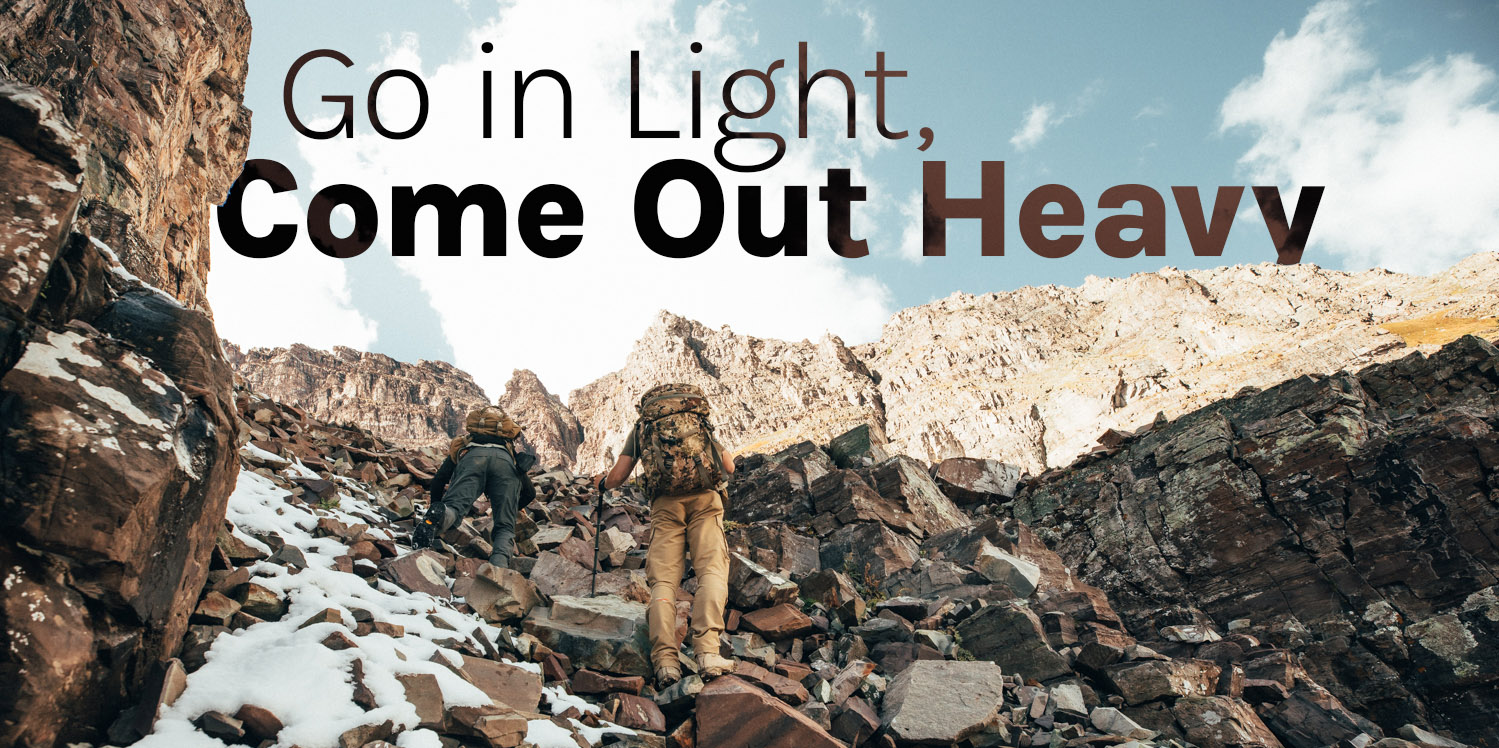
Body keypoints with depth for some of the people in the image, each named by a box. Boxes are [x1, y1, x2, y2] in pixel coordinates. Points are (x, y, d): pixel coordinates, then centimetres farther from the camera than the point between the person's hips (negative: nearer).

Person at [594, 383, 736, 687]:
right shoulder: (700, 421, 30)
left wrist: (601, 482, 42)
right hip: (704, 497, 0)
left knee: (663, 579, -1)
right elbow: (729, 466, 27)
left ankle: (665, 660, -17)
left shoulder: (642, 426, 26)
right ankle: (707, 651, -29)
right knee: (711, 570, -10)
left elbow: (618, 476, 18)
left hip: (665, 503, 0)